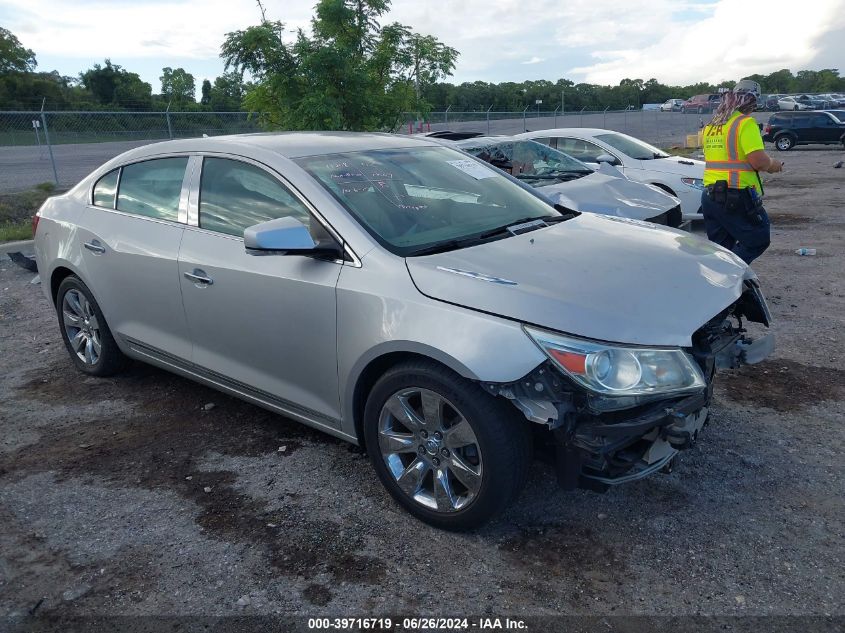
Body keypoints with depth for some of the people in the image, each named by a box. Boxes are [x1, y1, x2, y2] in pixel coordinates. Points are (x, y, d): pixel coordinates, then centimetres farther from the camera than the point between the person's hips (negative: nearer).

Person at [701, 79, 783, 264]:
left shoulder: (710, 125, 14)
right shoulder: (745, 122, -10)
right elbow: (759, 160, -18)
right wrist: (772, 164, 4)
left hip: (709, 194, 8)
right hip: (736, 197, -8)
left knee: (719, 246, 14)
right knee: (758, 240, 2)